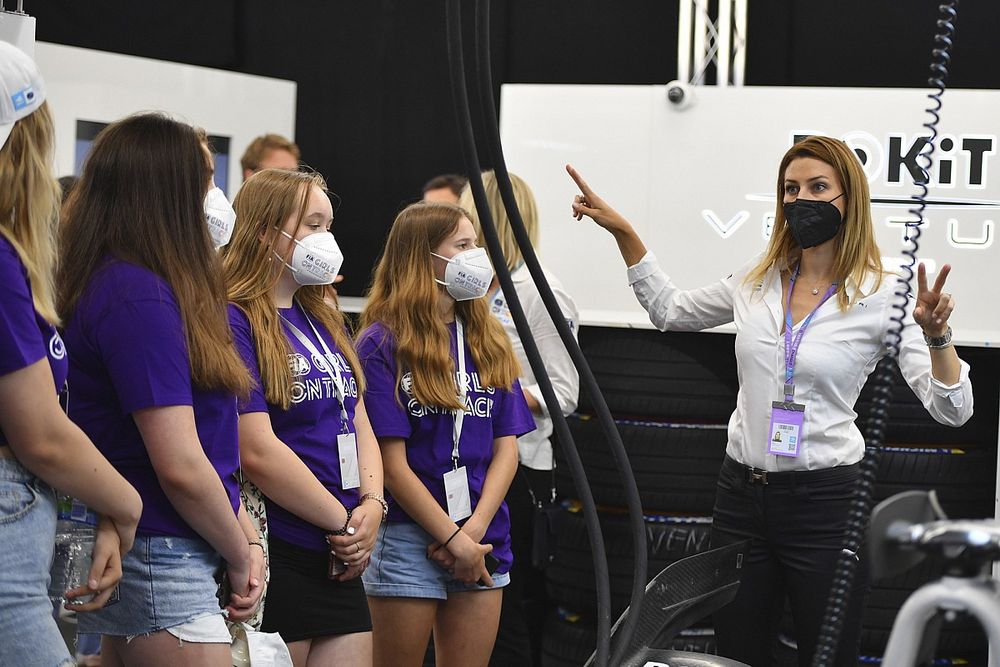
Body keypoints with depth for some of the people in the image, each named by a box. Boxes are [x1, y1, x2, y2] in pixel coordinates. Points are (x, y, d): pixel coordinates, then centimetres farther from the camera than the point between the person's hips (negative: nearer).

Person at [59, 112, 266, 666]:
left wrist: (245, 536, 6)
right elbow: (180, 468, -20)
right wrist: (239, 557, -6)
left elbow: (204, 443, 15)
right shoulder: (139, 295, -18)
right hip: (161, 560, -10)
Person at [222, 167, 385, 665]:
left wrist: (371, 505, -2)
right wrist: (344, 522, -11)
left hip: (341, 562, 8)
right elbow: (258, 451, -18)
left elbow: (358, 423, 17)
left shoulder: (325, 321, 16)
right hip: (274, 559, -8)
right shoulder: (234, 321, -11)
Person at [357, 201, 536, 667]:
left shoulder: (488, 342, 11)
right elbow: (392, 463, -10)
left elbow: (506, 448, 6)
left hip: (483, 541, 5)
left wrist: (475, 529, -8)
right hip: (408, 537, -5)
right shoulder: (383, 344, -6)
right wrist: (454, 539, -13)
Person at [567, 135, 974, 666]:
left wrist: (936, 335, -30)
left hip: (825, 499, -5)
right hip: (743, 494, 5)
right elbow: (670, 311, 23)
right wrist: (622, 232, 17)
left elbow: (951, 409, -12)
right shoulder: (756, 281, 5)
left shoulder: (883, 298, -8)